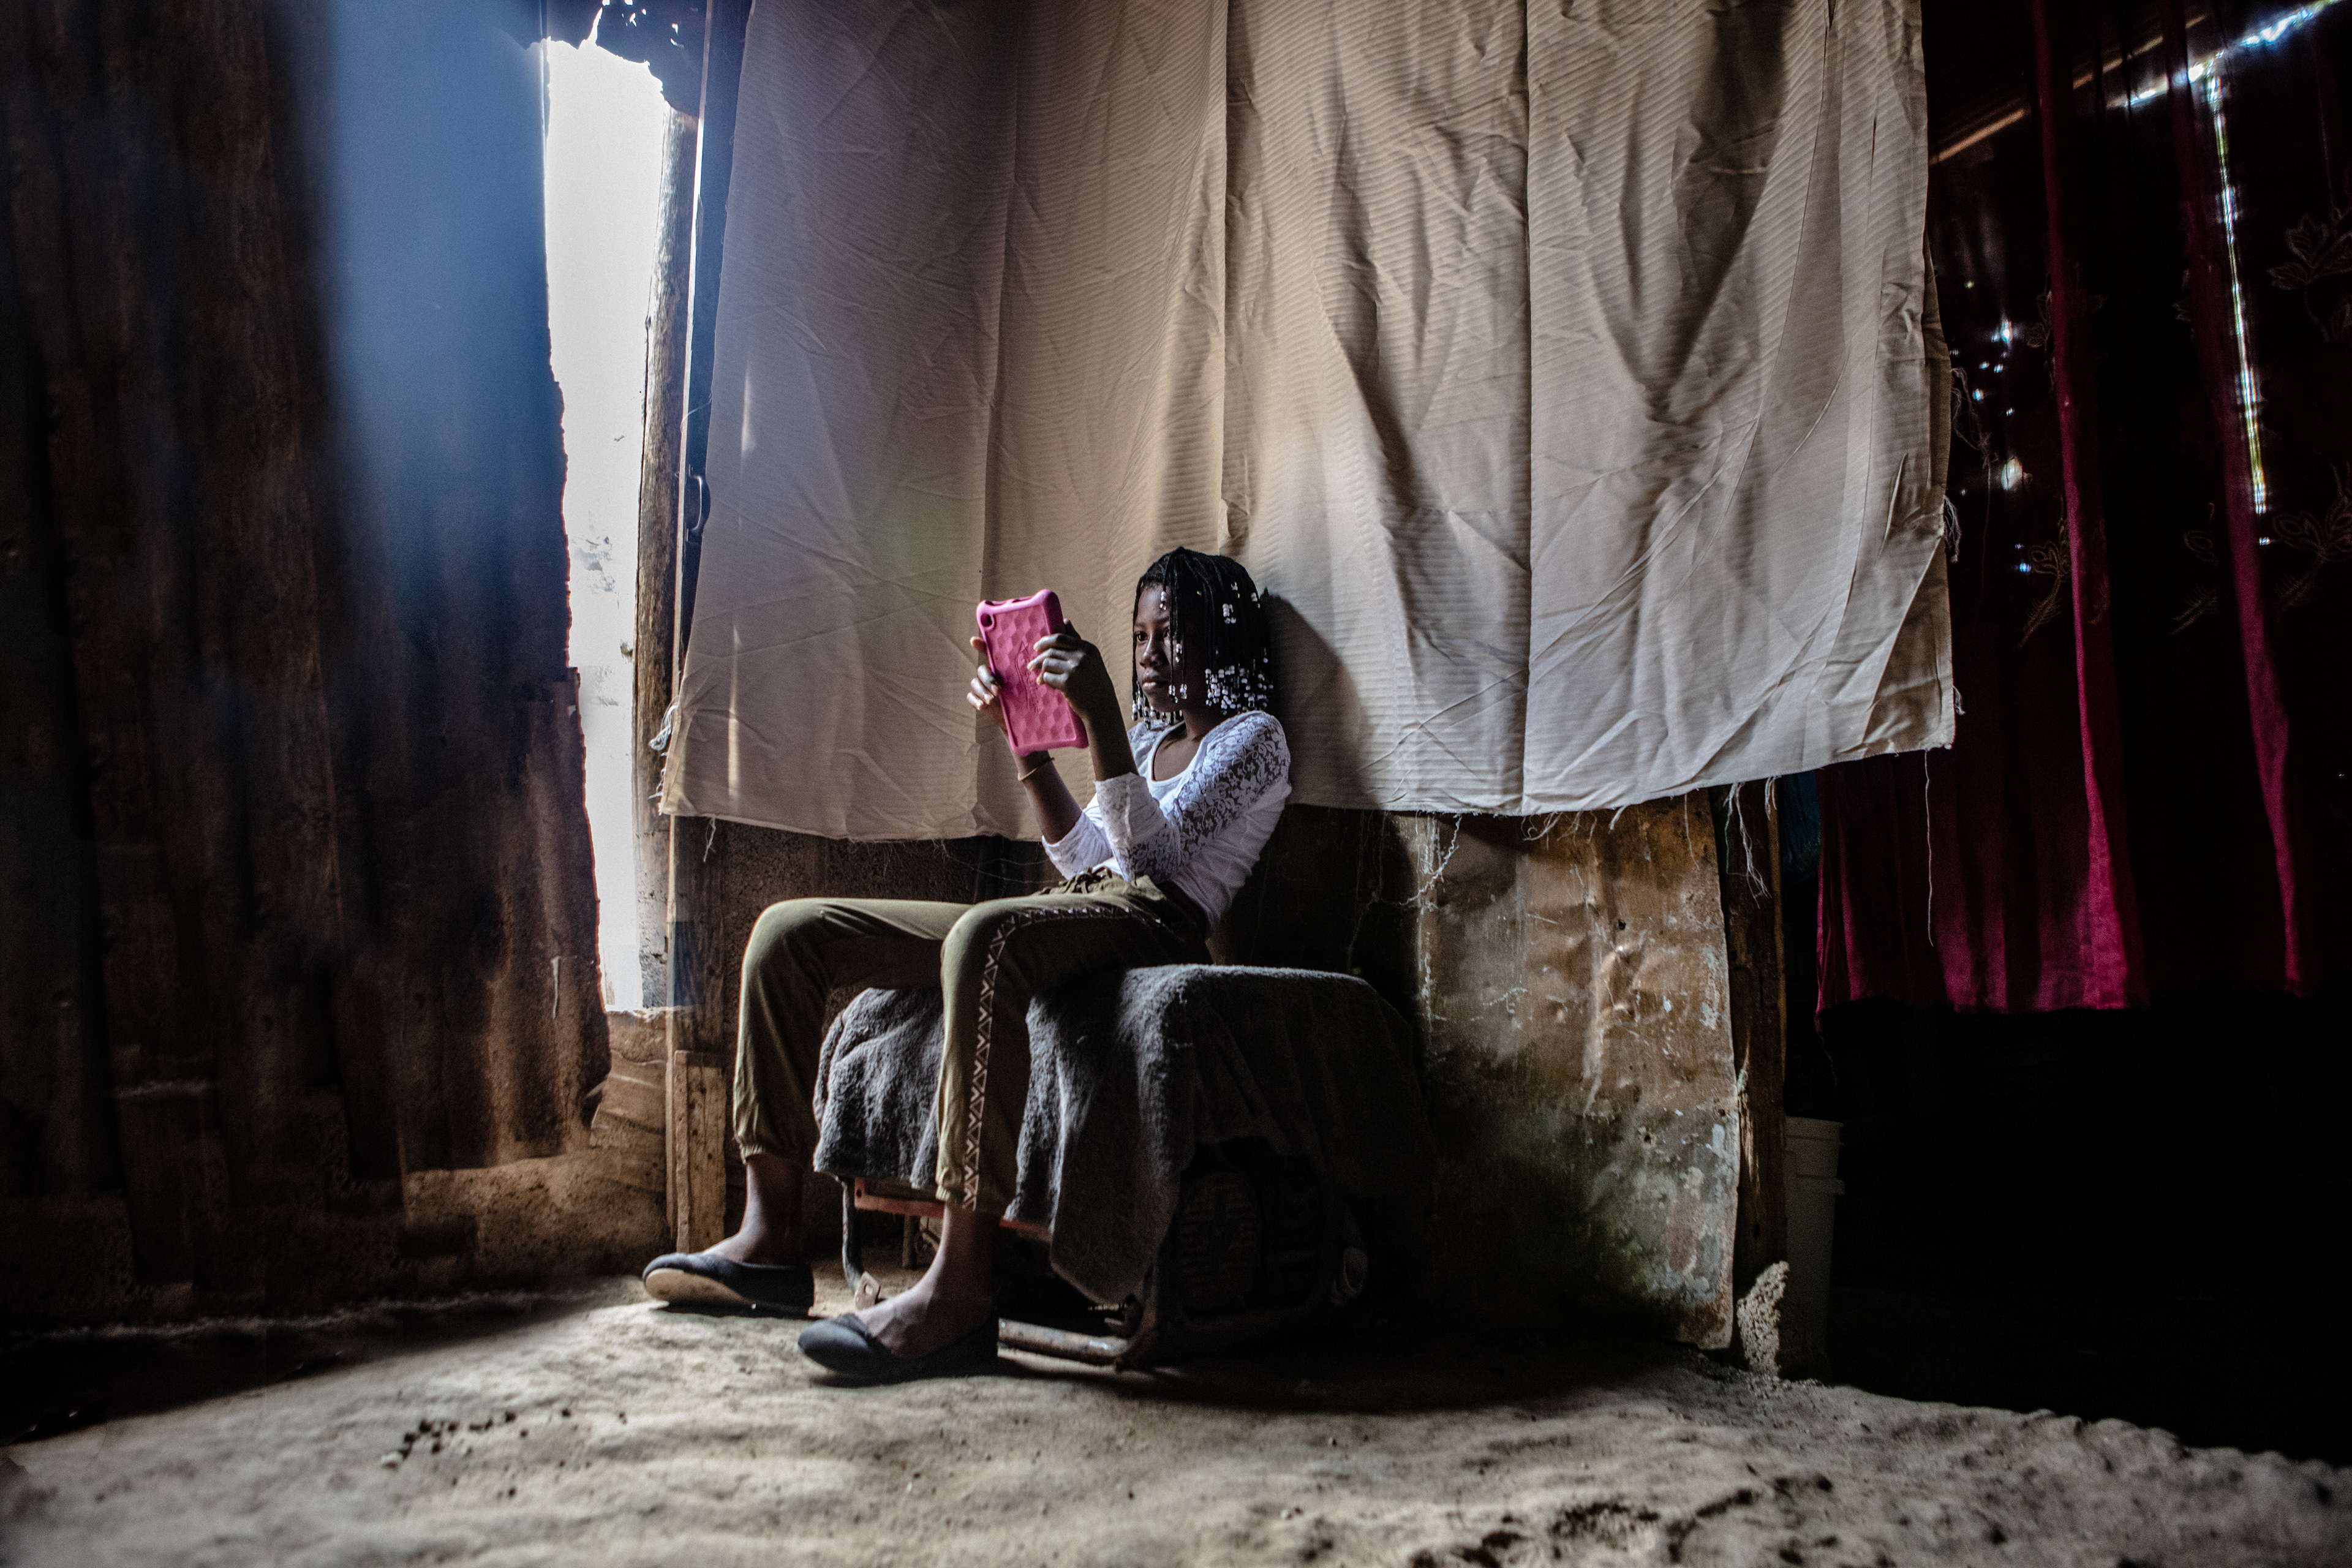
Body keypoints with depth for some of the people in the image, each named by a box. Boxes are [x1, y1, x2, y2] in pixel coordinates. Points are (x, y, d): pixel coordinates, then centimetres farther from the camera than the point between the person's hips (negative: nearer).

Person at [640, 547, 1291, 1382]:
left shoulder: (1253, 737, 5)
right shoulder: (1150, 733, 30)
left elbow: (1151, 854, -10)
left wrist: (1099, 711, -19)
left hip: (1151, 924, -9)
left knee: (985, 933, -44)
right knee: (791, 929, -1)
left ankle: (958, 1289, -47)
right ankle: (770, 1235, -8)